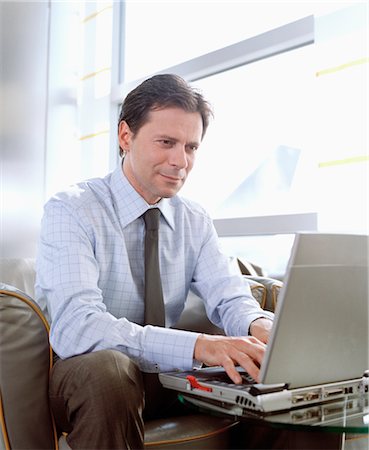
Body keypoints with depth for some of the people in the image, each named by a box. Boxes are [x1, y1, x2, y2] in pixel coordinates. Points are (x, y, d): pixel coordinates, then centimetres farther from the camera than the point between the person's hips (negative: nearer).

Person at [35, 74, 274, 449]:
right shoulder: (70, 211, -14)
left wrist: (259, 326, -29)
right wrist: (198, 346, -41)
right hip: (85, 376, -3)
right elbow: (75, 327, -28)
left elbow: (230, 298, -3)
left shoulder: (195, 222, 6)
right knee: (109, 367, -38)